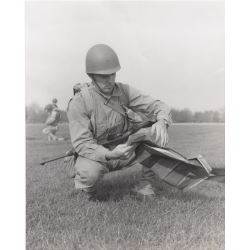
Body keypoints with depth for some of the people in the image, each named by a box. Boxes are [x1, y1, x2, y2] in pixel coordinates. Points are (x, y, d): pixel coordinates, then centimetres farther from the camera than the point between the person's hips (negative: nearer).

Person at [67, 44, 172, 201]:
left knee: (157, 133, -15)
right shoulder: (79, 103, -20)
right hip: (97, 156, -4)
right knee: (90, 173, -37)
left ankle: (145, 186, -1)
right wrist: (109, 154, -41)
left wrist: (162, 121, -35)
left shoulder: (124, 91, -9)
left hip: (125, 150, 4)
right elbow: (81, 143, -24)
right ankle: (89, 191, 2)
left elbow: (157, 106, -11)